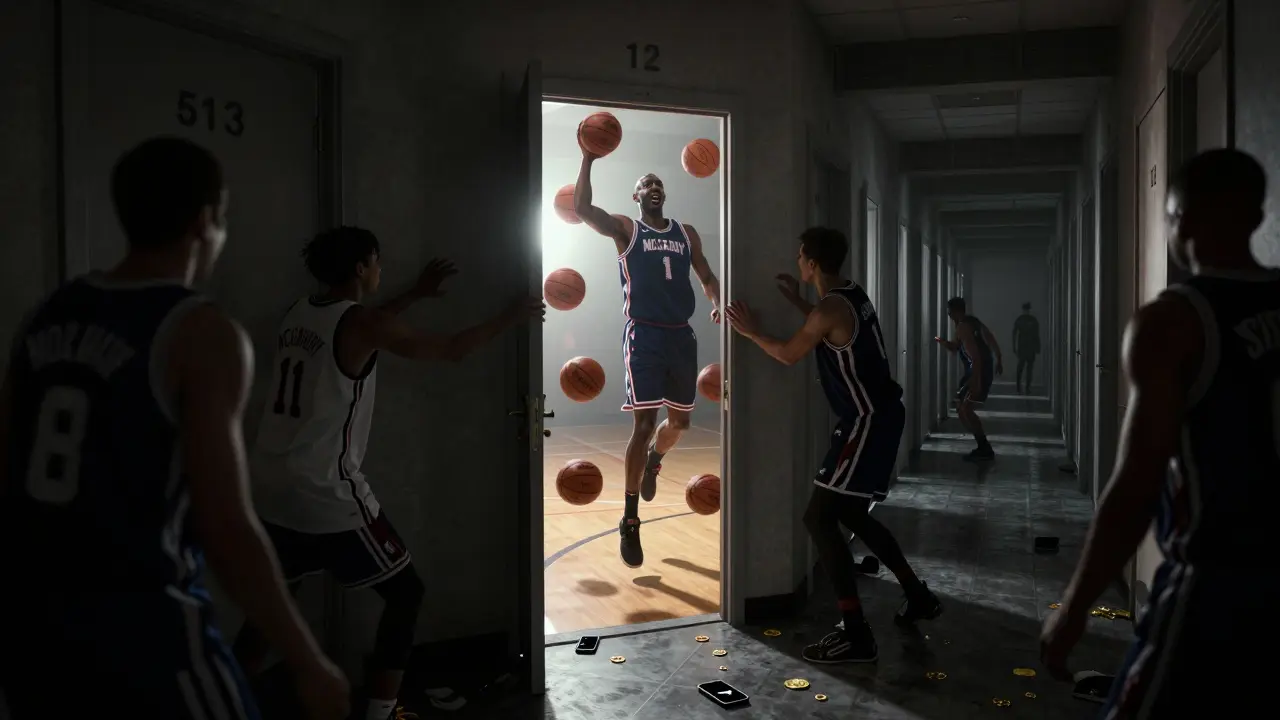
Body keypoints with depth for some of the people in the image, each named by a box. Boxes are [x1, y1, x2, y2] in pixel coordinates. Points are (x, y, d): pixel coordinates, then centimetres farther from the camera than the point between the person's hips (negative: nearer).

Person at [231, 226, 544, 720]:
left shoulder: (299, 315, 11)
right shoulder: (358, 322, -12)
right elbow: (453, 350, -7)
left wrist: (416, 295, 35)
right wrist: (512, 316, 7)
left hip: (270, 492, 8)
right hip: (326, 496, -8)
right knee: (406, 593, 7)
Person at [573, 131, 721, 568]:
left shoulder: (687, 234, 16)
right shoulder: (625, 229, 3)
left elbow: (706, 276, 17)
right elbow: (581, 208, -11)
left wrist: (717, 303, -5)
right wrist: (589, 159, -16)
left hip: (681, 335, 5)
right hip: (644, 334, -5)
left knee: (679, 421, 12)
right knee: (644, 423, -10)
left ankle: (654, 461, 48)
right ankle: (630, 523, -2)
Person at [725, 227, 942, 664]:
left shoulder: (830, 307, -18)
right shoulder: (851, 296, 10)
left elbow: (788, 355, -6)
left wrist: (751, 332, 9)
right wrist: (797, 302, 25)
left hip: (868, 422, -10)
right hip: (879, 416, 10)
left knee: (819, 518, -10)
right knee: (851, 514, 22)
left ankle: (857, 636, -10)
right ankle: (918, 596, 33)